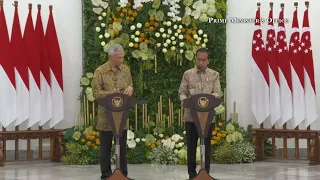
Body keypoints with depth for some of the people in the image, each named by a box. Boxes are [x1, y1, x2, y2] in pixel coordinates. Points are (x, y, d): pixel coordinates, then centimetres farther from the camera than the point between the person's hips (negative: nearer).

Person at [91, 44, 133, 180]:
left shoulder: (126, 70, 5)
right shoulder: (100, 71, -9)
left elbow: (131, 88, 14)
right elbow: (96, 93, -10)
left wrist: (130, 89, -10)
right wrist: (111, 93, -25)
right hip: (106, 115, -4)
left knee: (122, 146, 9)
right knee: (106, 147, 5)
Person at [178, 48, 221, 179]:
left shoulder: (214, 75, 6)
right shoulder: (188, 74, 7)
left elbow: (218, 93, -1)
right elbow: (182, 92, 6)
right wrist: (186, 100, -15)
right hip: (191, 115, 0)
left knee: (206, 145, 3)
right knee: (191, 145, 4)